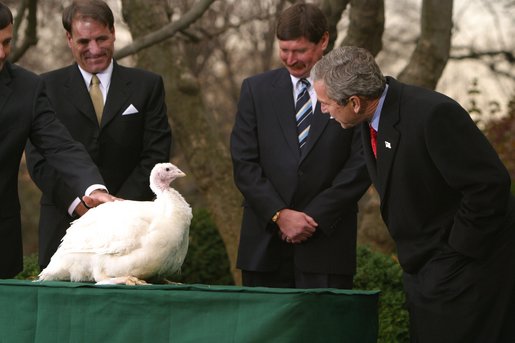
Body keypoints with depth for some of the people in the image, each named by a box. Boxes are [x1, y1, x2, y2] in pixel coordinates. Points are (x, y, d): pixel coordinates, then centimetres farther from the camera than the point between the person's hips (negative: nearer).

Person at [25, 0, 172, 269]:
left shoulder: (147, 86, 9)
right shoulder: (47, 87, 8)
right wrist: (80, 204, -12)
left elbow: (155, 155, 3)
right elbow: (39, 160, 1)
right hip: (65, 224, 0)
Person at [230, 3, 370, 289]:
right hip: (265, 242, 2)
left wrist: (315, 217, -8)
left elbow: (360, 167, -2)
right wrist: (279, 214, -8)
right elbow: (244, 163, 3)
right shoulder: (256, 89, 9)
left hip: (327, 241, -2)